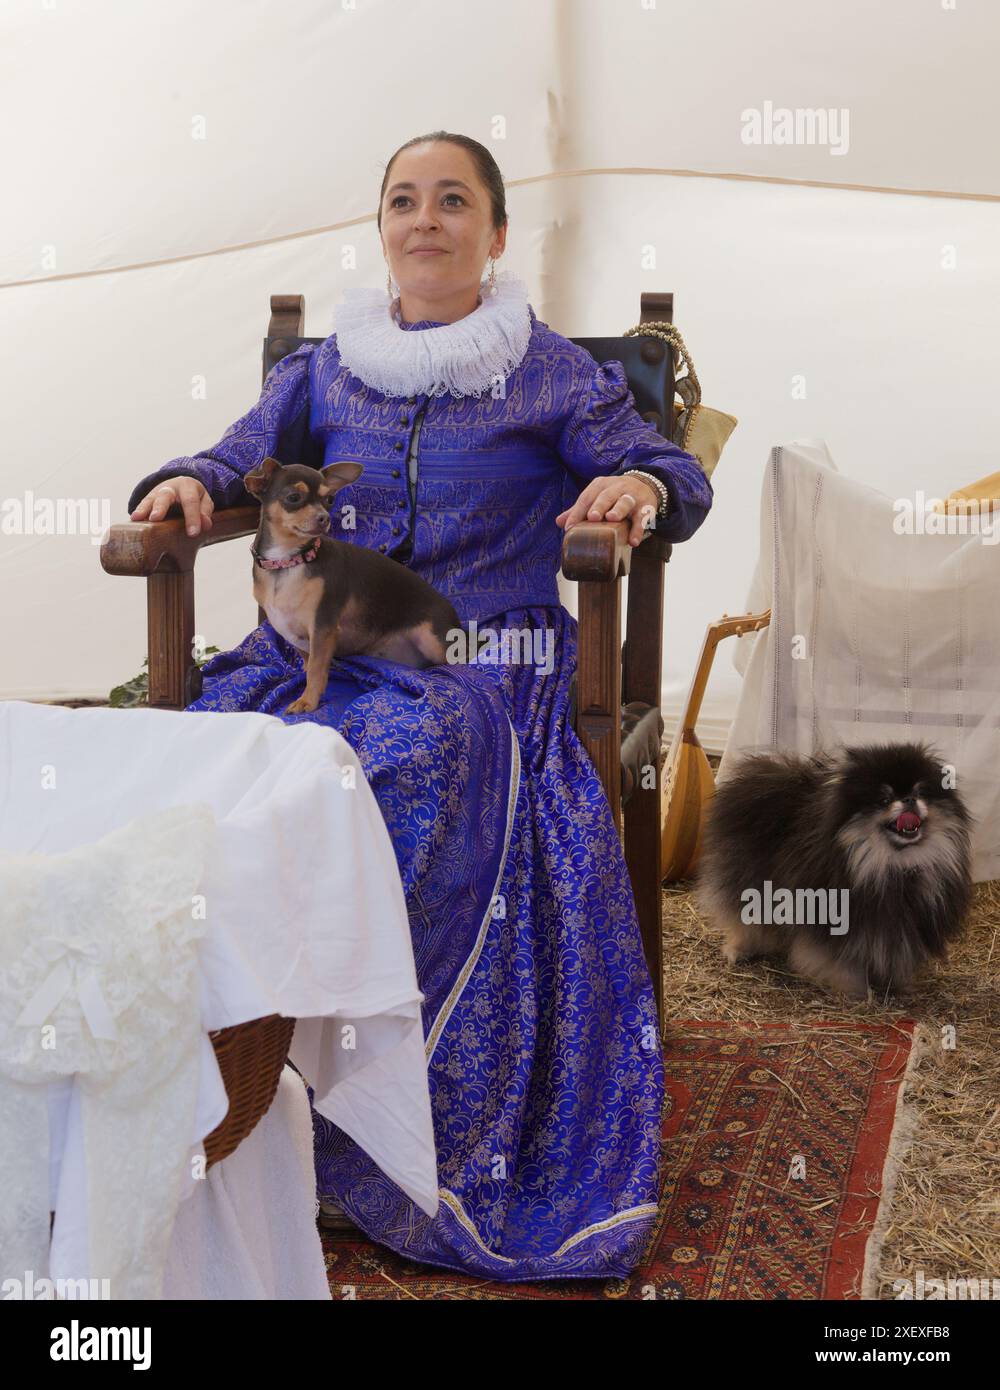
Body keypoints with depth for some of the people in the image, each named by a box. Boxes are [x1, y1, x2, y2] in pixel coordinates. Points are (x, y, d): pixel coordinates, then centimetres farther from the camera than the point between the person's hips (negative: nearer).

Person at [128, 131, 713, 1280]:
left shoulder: (552, 376, 11)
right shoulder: (325, 369, 20)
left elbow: (678, 477, 8)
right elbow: (247, 455, 13)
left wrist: (640, 487, -15)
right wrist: (188, 483, -9)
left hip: (486, 663, -3)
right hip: (327, 647, 3)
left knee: (402, 767, -35)